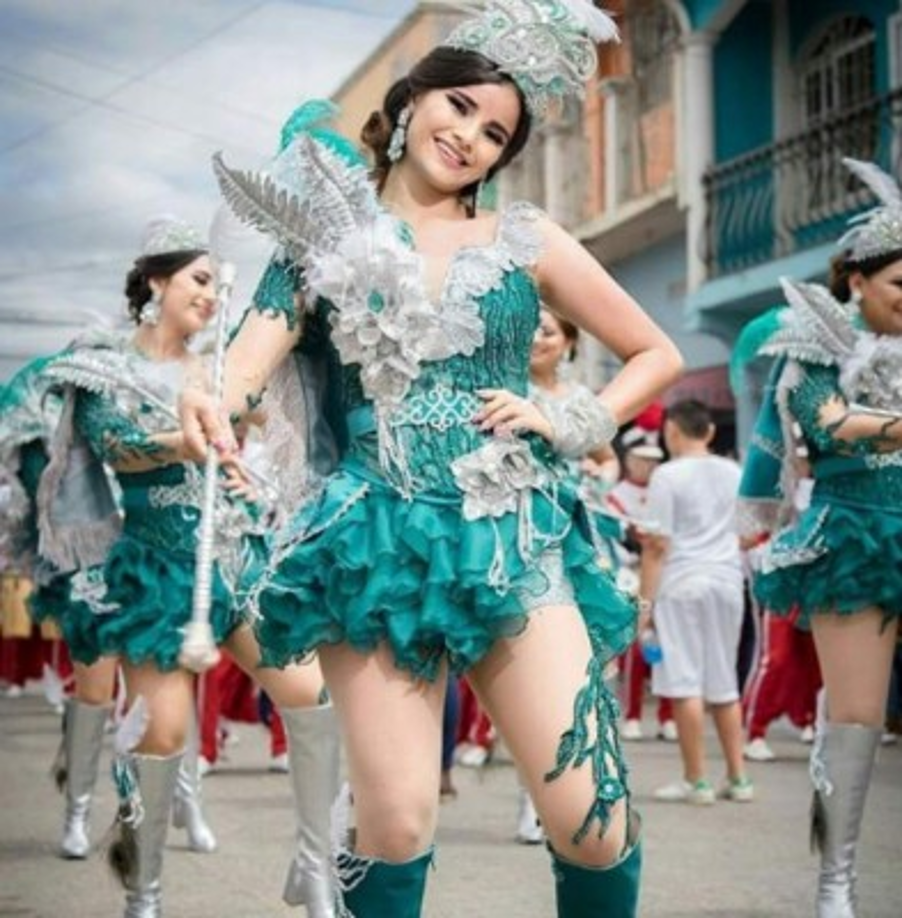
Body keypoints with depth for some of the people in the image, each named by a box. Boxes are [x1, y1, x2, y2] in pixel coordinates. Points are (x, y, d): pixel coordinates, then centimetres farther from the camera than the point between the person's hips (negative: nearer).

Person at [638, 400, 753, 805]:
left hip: (682, 585, -6)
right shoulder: (733, 473, 10)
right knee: (723, 684, 13)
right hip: (727, 582, 6)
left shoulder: (668, 474, -7)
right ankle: (738, 778, 15)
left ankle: (696, 781, 0)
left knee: (685, 683, -2)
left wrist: (645, 601, -8)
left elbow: (656, 544, -10)